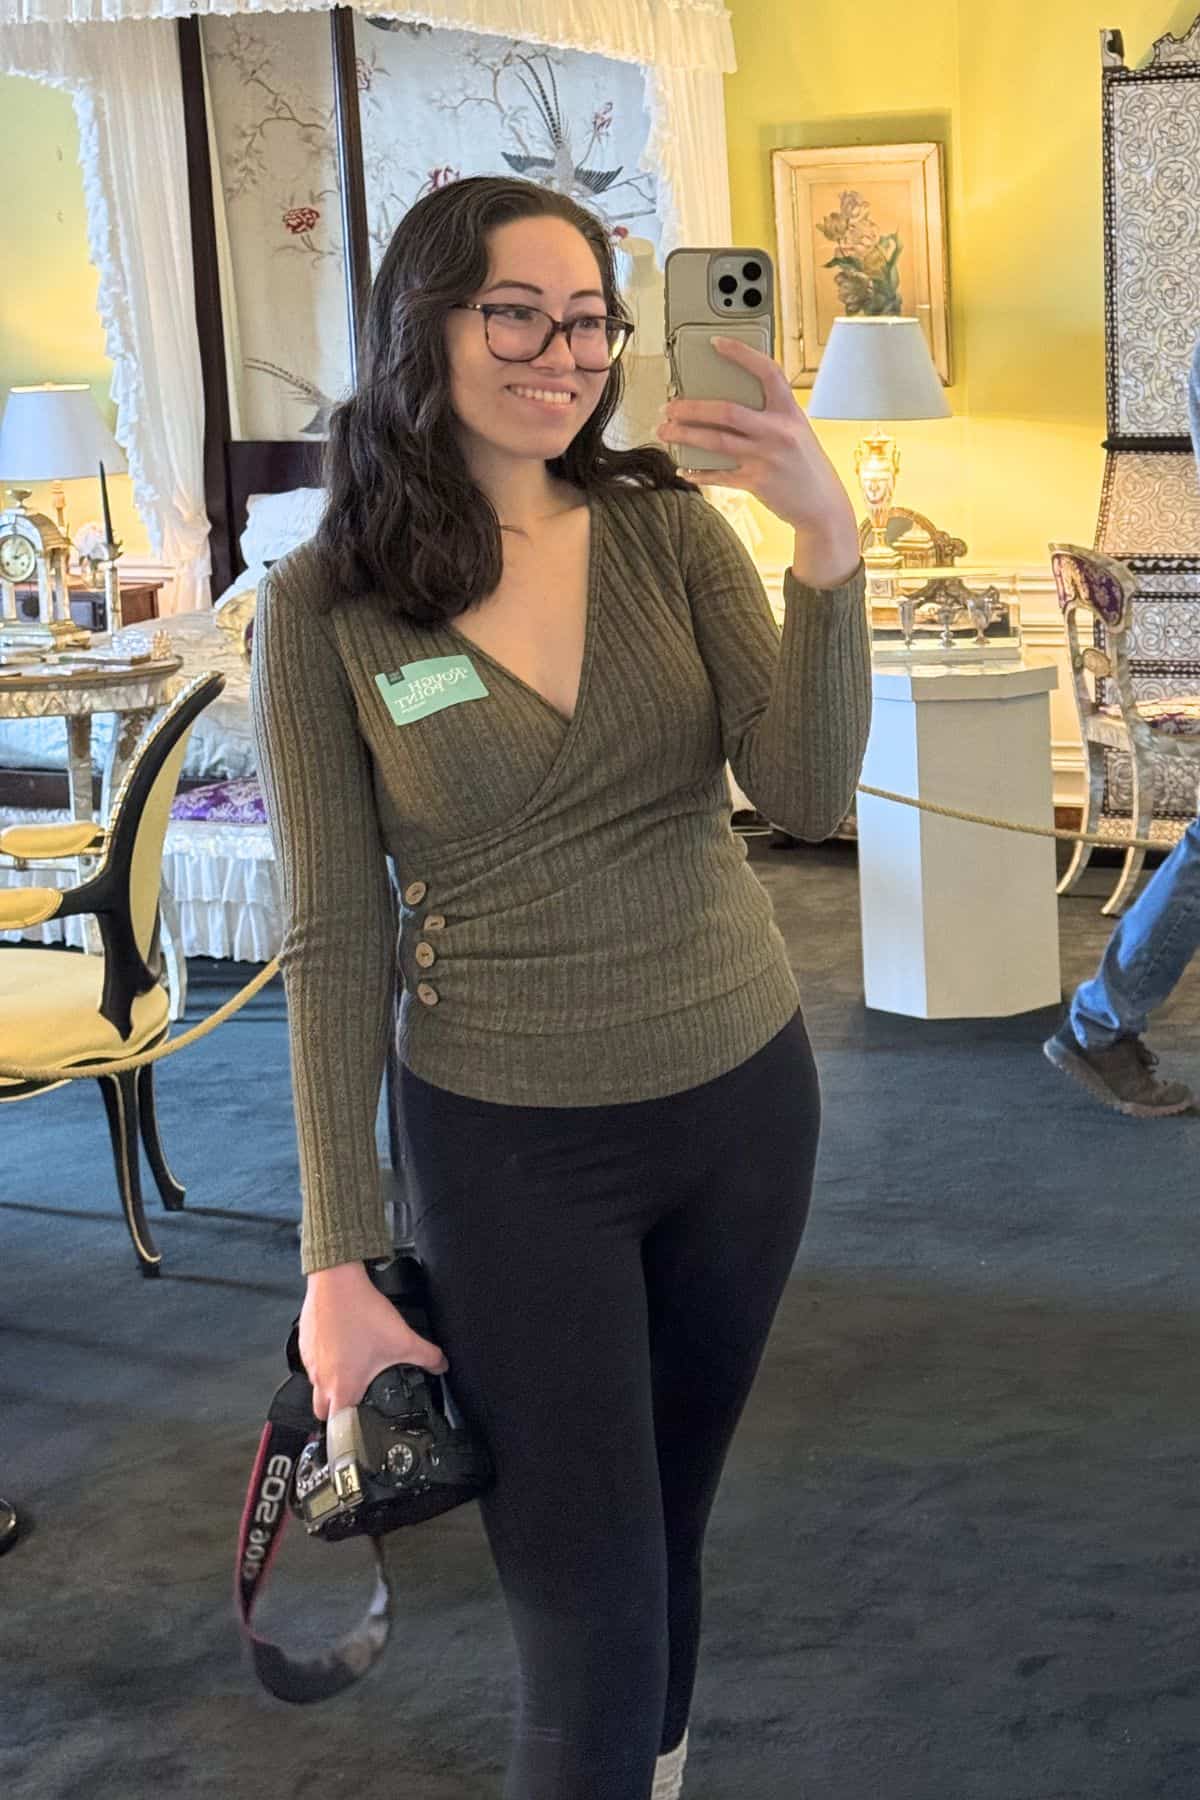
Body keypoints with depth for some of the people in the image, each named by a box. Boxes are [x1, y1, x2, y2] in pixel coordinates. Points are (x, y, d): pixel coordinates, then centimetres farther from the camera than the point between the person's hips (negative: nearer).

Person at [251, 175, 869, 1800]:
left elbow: (808, 794, -14)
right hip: (511, 1143, -3)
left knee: (669, 1517, 18)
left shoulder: (670, 528, -3)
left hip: (741, 1096, 3)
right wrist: (337, 1260, -7)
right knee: (590, 1622, 0)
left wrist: (828, 545, -29)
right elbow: (335, 941, -7)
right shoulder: (324, 606, -10)